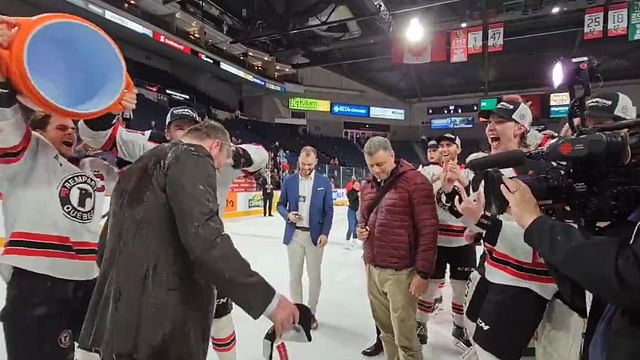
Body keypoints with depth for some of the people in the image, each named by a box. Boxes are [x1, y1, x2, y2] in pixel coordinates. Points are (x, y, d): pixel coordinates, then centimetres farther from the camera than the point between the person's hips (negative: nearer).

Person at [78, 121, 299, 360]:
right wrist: (268, 299, -22)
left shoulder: (141, 166, 19)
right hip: (161, 328, -9)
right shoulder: (192, 158, -9)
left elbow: (108, 244, 23)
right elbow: (205, 239, -25)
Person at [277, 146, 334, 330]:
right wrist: (288, 215, -14)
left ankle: (311, 313, 24)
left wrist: (325, 233, -11)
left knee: (314, 275, 7)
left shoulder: (324, 182, -2)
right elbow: (280, 205, 7)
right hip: (294, 234, 1)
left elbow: (329, 210, -1)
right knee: (295, 275, 10)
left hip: (315, 235, -1)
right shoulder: (288, 181, 1)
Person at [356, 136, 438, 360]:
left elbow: (428, 229, -13)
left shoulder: (414, 182, -11)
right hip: (372, 270, 6)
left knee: (404, 338, 2)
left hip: (399, 273, -6)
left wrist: (423, 272, -13)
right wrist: (360, 230, 3)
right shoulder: (368, 187, 11)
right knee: (386, 331, 17)